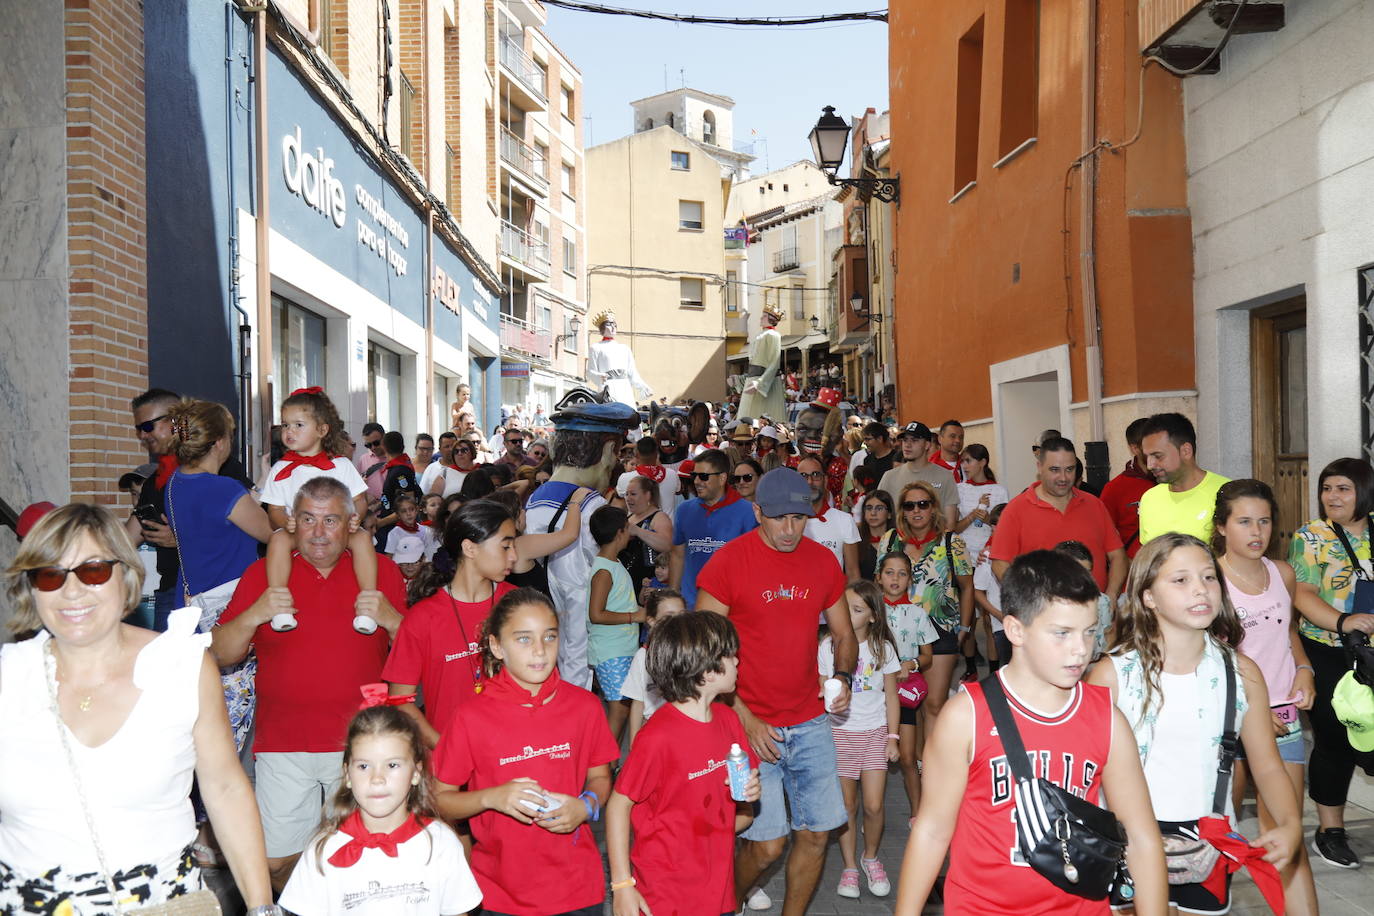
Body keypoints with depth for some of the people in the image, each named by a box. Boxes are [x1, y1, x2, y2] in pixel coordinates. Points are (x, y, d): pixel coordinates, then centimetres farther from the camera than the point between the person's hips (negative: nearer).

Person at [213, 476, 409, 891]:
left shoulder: (382, 571, 5)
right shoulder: (263, 573, 6)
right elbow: (219, 655, 4)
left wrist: (390, 619, -14)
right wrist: (254, 616, -13)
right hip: (283, 746, 1)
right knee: (277, 862, 4)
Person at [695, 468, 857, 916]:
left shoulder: (823, 561, 4)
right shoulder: (728, 561, -11)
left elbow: (844, 634, 15)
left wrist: (843, 677, -6)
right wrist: (744, 718, -14)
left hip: (810, 723, 5)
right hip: (751, 725, -4)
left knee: (816, 833, 5)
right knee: (767, 844, -4)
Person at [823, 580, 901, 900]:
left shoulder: (883, 648, -1)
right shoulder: (829, 646, -5)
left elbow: (891, 696, 4)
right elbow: (821, 693, 1)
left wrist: (892, 737, 1)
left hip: (875, 732, 1)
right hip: (840, 732, 0)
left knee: (873, 806, -2)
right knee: (847, 805, 5)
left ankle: (871, 857, 24)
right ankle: (849, 867, 22)